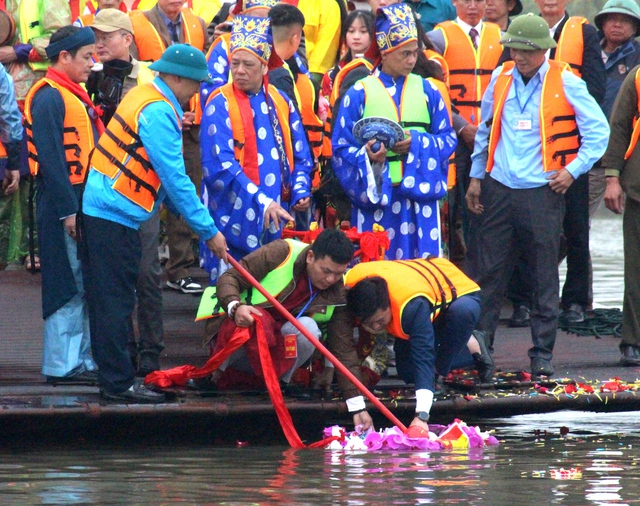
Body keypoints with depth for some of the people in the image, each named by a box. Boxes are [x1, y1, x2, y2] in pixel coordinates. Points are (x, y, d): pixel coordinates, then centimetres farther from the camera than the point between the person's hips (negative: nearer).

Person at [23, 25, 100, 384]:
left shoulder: (72, 95, 17)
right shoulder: (49, 98, -15)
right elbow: (51, 158, -20)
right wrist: (68, 211, -22)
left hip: (84, 202, 10)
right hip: (64, 204, -10)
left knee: (84, 286, 13)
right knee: (69, 286, -6)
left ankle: (83, 360, 18)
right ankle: (63, 365, -2)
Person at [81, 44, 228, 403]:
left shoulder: (146, 96, 13)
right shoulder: (158, 112, -18)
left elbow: (166, 173, 19)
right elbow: (175, 178, -19)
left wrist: (181, 210, 14)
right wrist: (208, 230, -15)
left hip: (102, 209, 10)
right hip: (116, 214, -10)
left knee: (115, 299, 13)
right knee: (117, 299, -6)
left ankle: (116, 377, 18)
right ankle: (120, 382, -3)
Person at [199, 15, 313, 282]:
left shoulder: (281, 104, 10)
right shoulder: (220, 105, -6)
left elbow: (299, 158, 15)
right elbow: (220, 165, -15)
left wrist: (300, 191, -4)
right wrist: (261, 201, -23)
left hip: (275, 220, 5)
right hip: (235, 219, -5)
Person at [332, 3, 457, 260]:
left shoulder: (427, 91, 7)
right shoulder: (359, 93, 0)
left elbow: (448, 139, 4)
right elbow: (340, 148, -2)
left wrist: (417, 143, -14)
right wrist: (366, 157, -22)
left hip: (420, 193, 2)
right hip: (374, 194, -2)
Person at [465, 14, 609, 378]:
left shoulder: (566, 84, -4)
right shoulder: (501, 79, 8)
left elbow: (598, 130, 1)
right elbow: (485, 130, 20)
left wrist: (573, 170, -6)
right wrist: (477, 176, 18)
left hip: (542, 191, -3)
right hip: (499, 189, 3)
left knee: (544, 279, 1)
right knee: (490, 273, 4)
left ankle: (543, 356, 7)